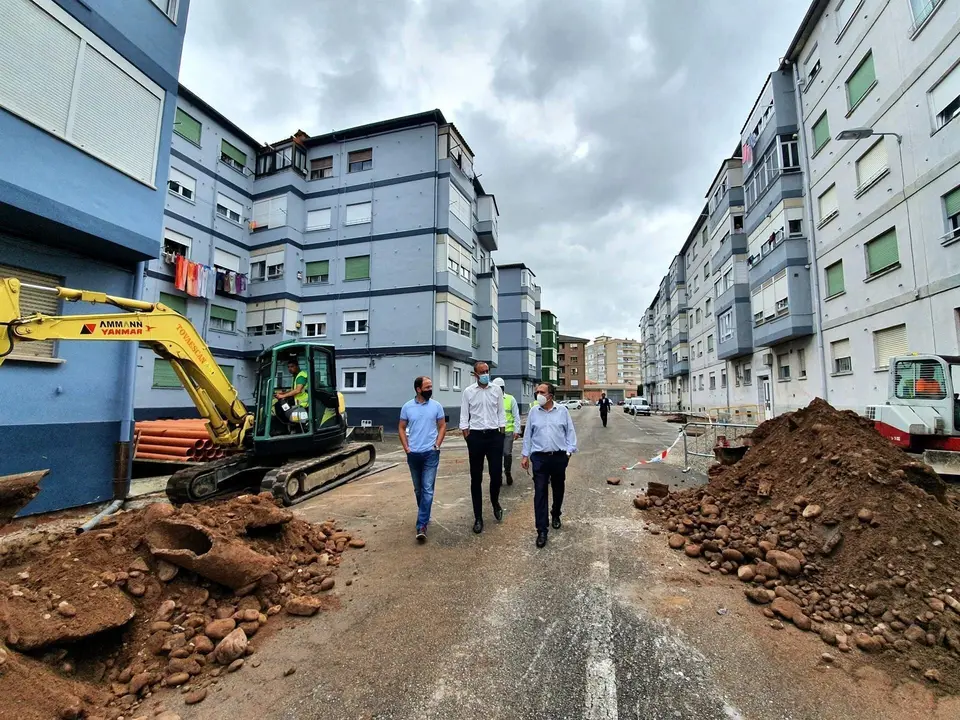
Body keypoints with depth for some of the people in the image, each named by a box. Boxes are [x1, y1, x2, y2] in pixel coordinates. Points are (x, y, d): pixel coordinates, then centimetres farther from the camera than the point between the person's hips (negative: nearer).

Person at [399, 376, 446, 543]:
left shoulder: (436, 406, -2)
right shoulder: (407, 407, 0)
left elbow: (442, 426, 4)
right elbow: (402, 428, 7)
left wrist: (437, 444, -6)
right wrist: (405, 447, -3)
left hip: (431, 453, -2)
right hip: (413, 454, 2)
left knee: (427, 489, -7)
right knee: (418, 489, 15)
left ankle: (422, 525, -4)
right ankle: (424, 515, 36)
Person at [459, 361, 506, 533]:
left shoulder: (496, 390, 4)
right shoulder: (468, 392, 0)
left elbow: (501, 413, 7)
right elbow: (464, 417, 1)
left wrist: (501, 435, 2)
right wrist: (467, 438, -5)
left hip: (494, 435, 1)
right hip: (476, 436, -1)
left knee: (497, 474, 3)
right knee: (476, 478, 6)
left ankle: (495, 502, 36)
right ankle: (478, 517, 18)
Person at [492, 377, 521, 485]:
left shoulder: (510, 399, 0)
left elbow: (516, 416, 2)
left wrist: (517, 430, -3)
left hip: (508, 431, -1)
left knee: (507, 453, 3)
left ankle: (508, 472, 27)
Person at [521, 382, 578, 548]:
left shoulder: (562, 411, -1)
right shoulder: (533, 412, 2)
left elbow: (570, 432, 2)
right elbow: (527, 435, 6)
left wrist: (569, 451, -5)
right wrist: (525, 455, 4)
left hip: (559, 456, 0)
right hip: (539, 457, 0)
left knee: (558, 489, 17)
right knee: (540, 493, -4)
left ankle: (556, 515, 44)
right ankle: (541, 531, 1)